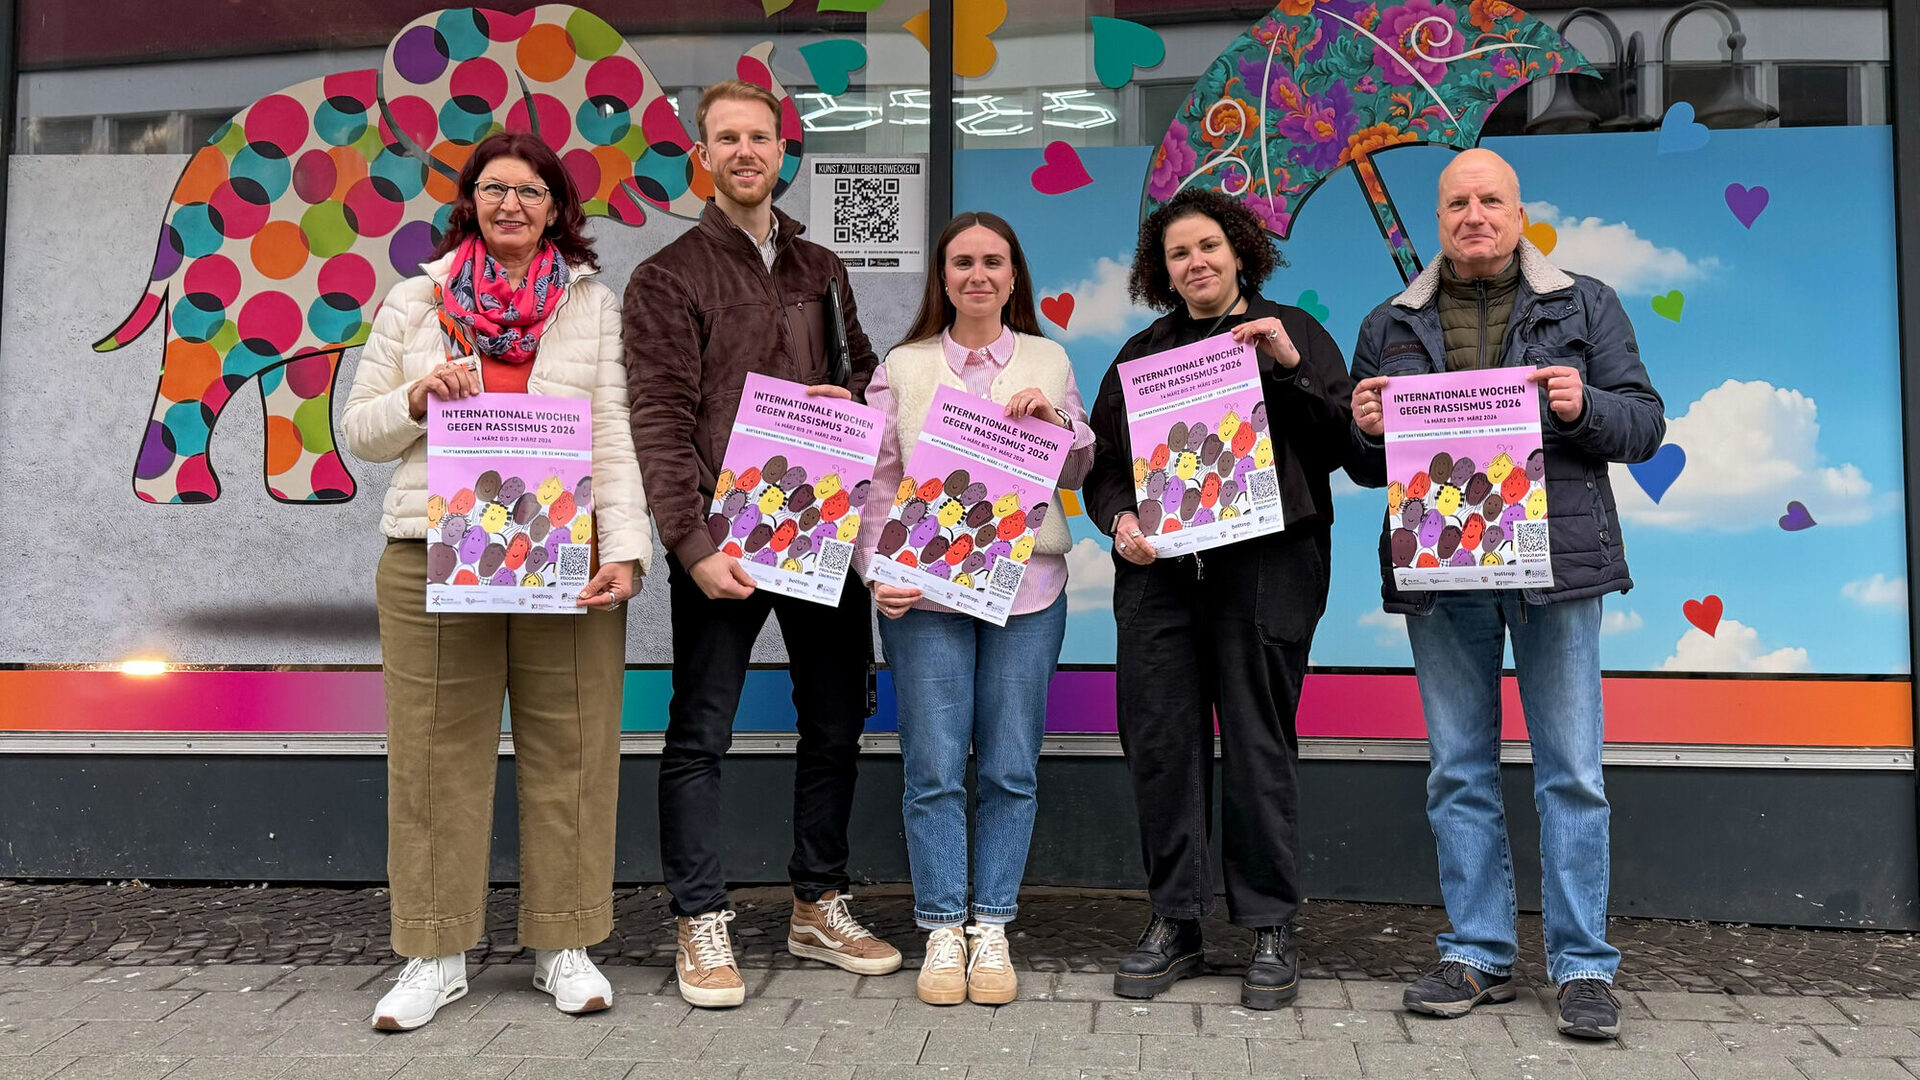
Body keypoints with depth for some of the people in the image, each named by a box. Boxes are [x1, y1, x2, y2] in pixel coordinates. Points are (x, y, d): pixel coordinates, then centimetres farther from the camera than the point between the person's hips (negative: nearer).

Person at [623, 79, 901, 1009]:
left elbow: (867, 376, 24)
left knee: (835, 724, 10)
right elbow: (659, 425, -8)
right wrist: (693, 542, -18)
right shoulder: (668, 278, 1)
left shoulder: (821, 271, 17)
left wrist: (851, 400, -1)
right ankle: (702, 924, 13)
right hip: (723, 538, -5)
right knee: (700, 734, 1)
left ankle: (820, 908, 25)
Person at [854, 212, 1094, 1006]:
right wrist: (879, 571, -8)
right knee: (933, 768, -1)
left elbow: (1079, 476, 17)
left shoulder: (1050, 362, 13)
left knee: (1011, 768, 3)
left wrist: (1059, 425, -3)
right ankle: (942, 931, 11)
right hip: (925, 590, -1)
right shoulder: (902, 369, 9)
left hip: (1026, 587, 1)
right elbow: (876, 483, 5)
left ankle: (991, 929, 14)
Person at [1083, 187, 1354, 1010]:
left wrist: (1291, 367, -10)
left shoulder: (1291, 333, 12)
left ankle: (1270, 930, 10)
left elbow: (1338, 446, 2)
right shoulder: (1141, 353, 20)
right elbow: (1100, 463, 16)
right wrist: (1119, 518, -3)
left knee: (1258, 743, -2)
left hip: (1266, 564, -3)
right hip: (1159, 571, 3)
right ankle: (1174, 922, 13)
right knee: (1160, 742, 0)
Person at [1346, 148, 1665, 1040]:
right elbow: (1365, 466, 17)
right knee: (1458, 773, 6)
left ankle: (1582, 966, 10)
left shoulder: (1585, 306, 11)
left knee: (1571, 772, -1)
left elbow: (1644, 424, 7)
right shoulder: (1390, 326, 14)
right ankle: (1478, 955, 17)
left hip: (1554, 562, -2)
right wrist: (1365, 430, -5)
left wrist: (1584, 407, -13)